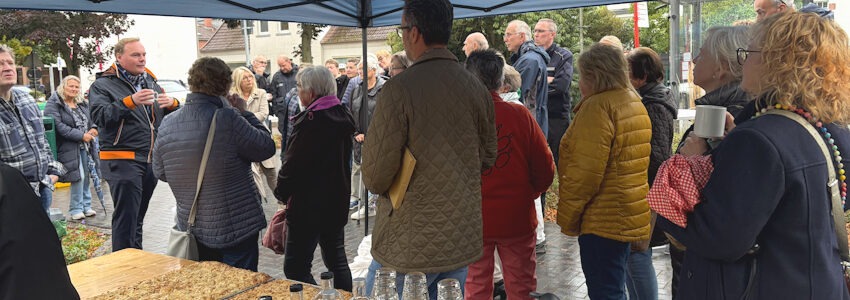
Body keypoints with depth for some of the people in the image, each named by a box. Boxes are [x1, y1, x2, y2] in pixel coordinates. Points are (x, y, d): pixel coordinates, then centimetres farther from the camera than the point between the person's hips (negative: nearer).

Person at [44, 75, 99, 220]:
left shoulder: (82, 104, 16)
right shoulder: (53, 104, -6)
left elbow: (91, 120, 20)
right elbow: (58, 126, -17)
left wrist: (93, 129, -5)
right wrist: (81, 135, -20)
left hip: (86, 147, 6)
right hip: (69, 148, -6)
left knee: (86, 176, 9)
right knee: (78, 177, -10)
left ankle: (86, 206, 21)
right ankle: (76, 209, 4)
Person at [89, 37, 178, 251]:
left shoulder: (150, 81, 16)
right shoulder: (103, 85, -2)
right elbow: (100, 116, -18)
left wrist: (172, 104, -6)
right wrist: (130, 102, -29)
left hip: (151, 159, 6)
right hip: (122, 161, -6)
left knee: (138, 216, 16)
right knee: (126, 217, -7)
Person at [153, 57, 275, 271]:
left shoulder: (167, 125, -2)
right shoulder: (227, 118, -21)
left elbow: (159, 172, 9)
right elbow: (266, 147, -12)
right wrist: (245, 113, -1)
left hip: (191, 228, 6)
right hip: (235, 228, -6)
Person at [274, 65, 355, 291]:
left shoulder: (310, 121, -19)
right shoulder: (343, 116, 6)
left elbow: (292, 163, -18)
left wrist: (282, 192, -1)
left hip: (308, 205, -8)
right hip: (337, 201, 9)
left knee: (295, 268, -1)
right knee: (337, 259, 18)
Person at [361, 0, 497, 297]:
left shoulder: (398, 88, -17)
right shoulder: (477, 88, 0)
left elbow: (375, 176, -16)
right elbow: (487, 158, 10)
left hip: (407, 247, -5)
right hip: (463, 243, 6)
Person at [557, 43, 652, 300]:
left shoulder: (598, 107, -16)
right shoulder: (634, 103, 14)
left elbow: (585, 172, -22)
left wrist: (567, 216, -11)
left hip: (604, 218, -10)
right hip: (630, 213, 10)